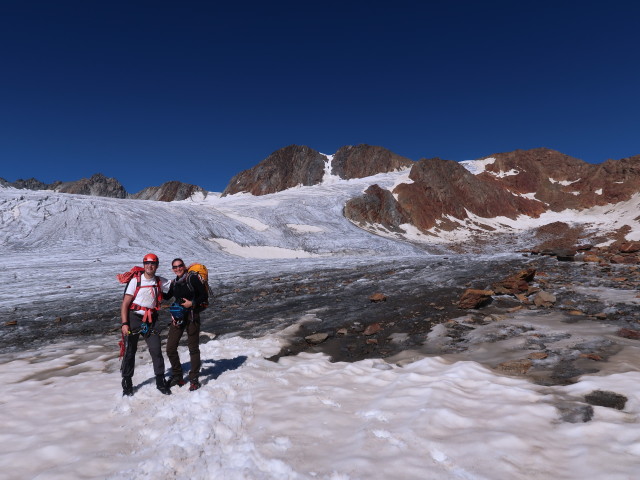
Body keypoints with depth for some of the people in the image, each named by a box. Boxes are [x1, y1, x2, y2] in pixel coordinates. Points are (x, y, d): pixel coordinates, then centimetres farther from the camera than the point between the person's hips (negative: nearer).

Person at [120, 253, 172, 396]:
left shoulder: (160, 282, 6)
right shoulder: (135, 281, -4)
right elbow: (125, 304, -5)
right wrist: (124, 324, -11)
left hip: (150, 321, 2)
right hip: (133, 318, -2)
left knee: (156, 350, -3)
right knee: (130, 351, 5)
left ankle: (160, 382, 11)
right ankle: (127, 383, 22)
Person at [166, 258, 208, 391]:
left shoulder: (192, 278, -7)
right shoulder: (174, 283, 10)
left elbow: (204, 296, -9)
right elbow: (167, 296, 26)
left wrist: (193, 303, -18)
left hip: (192, 316, -6)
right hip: (178, 317, 6)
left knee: (193, 348, 2)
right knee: (170, 349, 6)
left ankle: (194, 379, 14)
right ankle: (177, 376, 24)